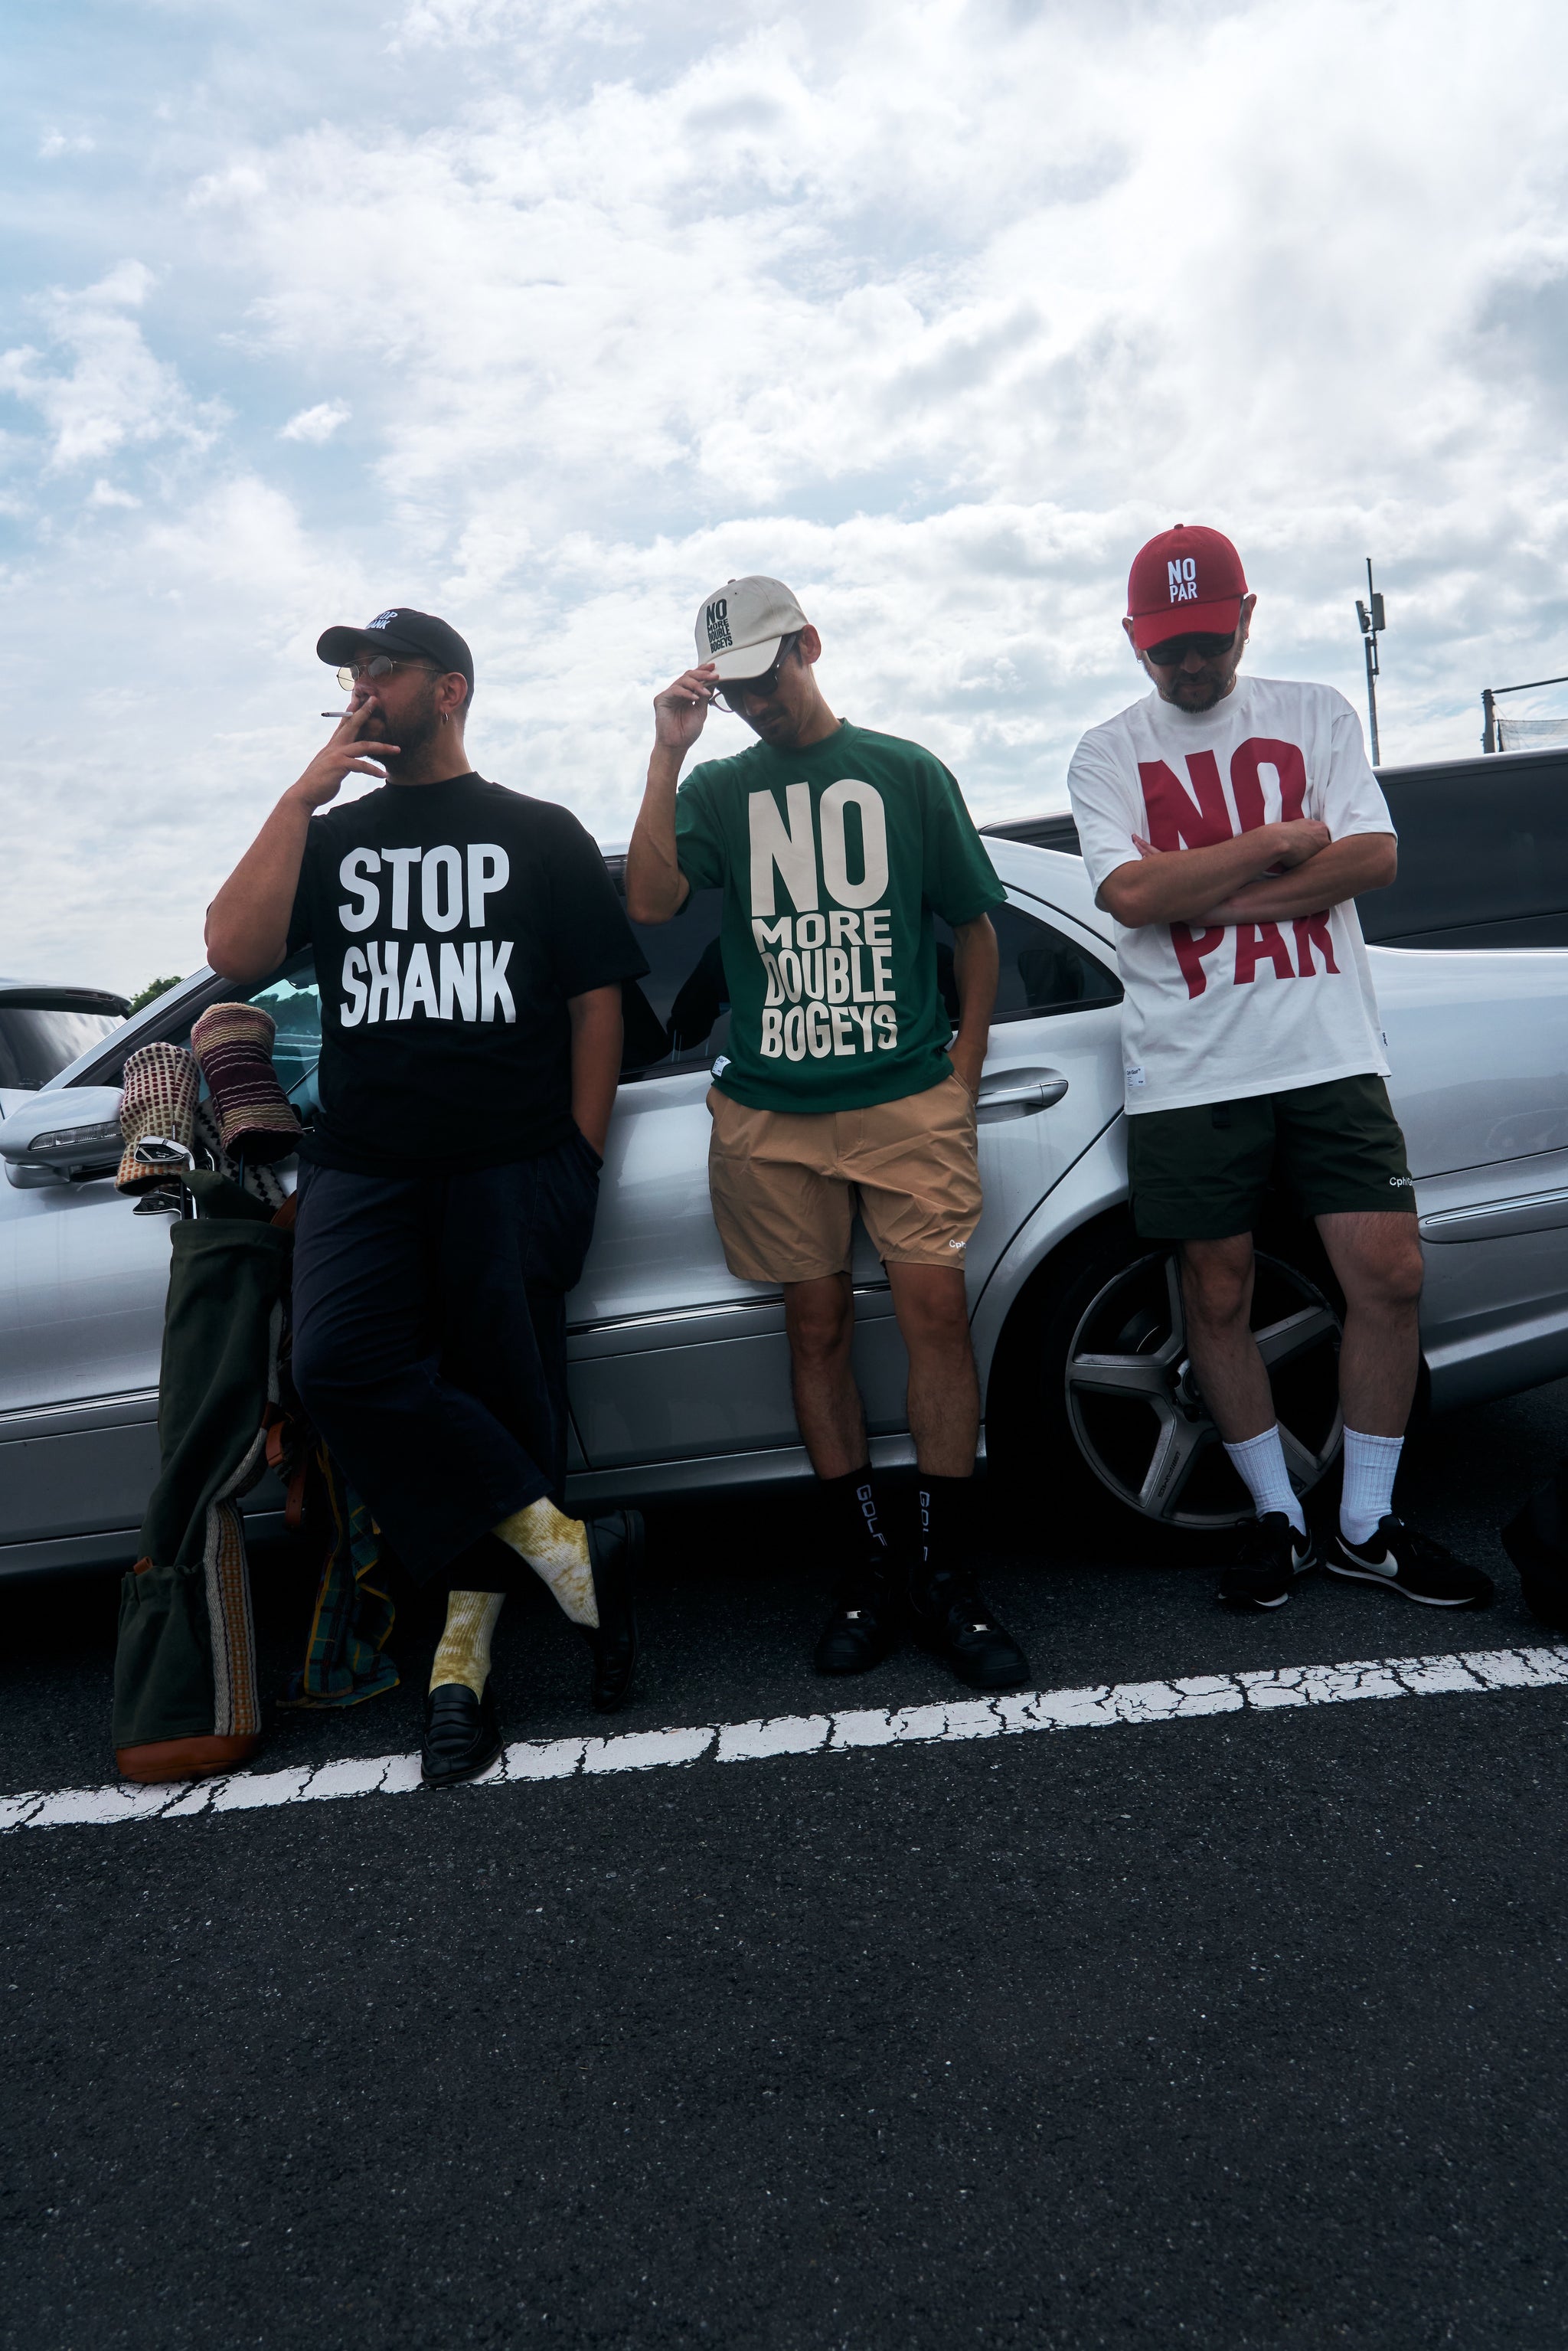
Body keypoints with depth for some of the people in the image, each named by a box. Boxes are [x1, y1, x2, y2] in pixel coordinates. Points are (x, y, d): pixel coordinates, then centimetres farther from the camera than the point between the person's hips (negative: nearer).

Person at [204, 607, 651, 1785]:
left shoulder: (540, 834, 11)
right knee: (343, 1366, -20)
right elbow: (235, 952, 3)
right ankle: (571, 1551, -11)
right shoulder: (328, 838, 20)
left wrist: (578, 1159, -2)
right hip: (362, 1169, 3)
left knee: (500, 1391, -3)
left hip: (516, 1169, -2)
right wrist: (305, 793, 0)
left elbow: (597, 1000, 7)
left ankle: (466, 1648, 11)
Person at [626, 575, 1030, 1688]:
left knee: (936, 1310, -9)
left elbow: (976, 928, 12)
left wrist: (962, 1079, 5)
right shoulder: (718, 791, 10)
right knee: (819, 1326, 4)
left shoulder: (906, 771, 8)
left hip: (908, 1097, -1)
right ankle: (867, 1575, 16)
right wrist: (667, 755, -11)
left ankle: (951, 1582, 3)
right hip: (772, 1113, 2)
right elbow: (650, 901, -8)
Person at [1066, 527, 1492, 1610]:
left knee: (1390, 1276, -3)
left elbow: (1373, 858, -2)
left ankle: (1367, 1524, 15)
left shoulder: (1317, 715, 12)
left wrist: (1205, 896, -10)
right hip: (1192, 1071, -1)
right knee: (1219, 1298, 5)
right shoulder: (1108, 756, 7)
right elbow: (1132, 893, -10)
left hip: (1331, 1053, 1)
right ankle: (1278, 1516, 24)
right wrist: (1279, 842, -6)